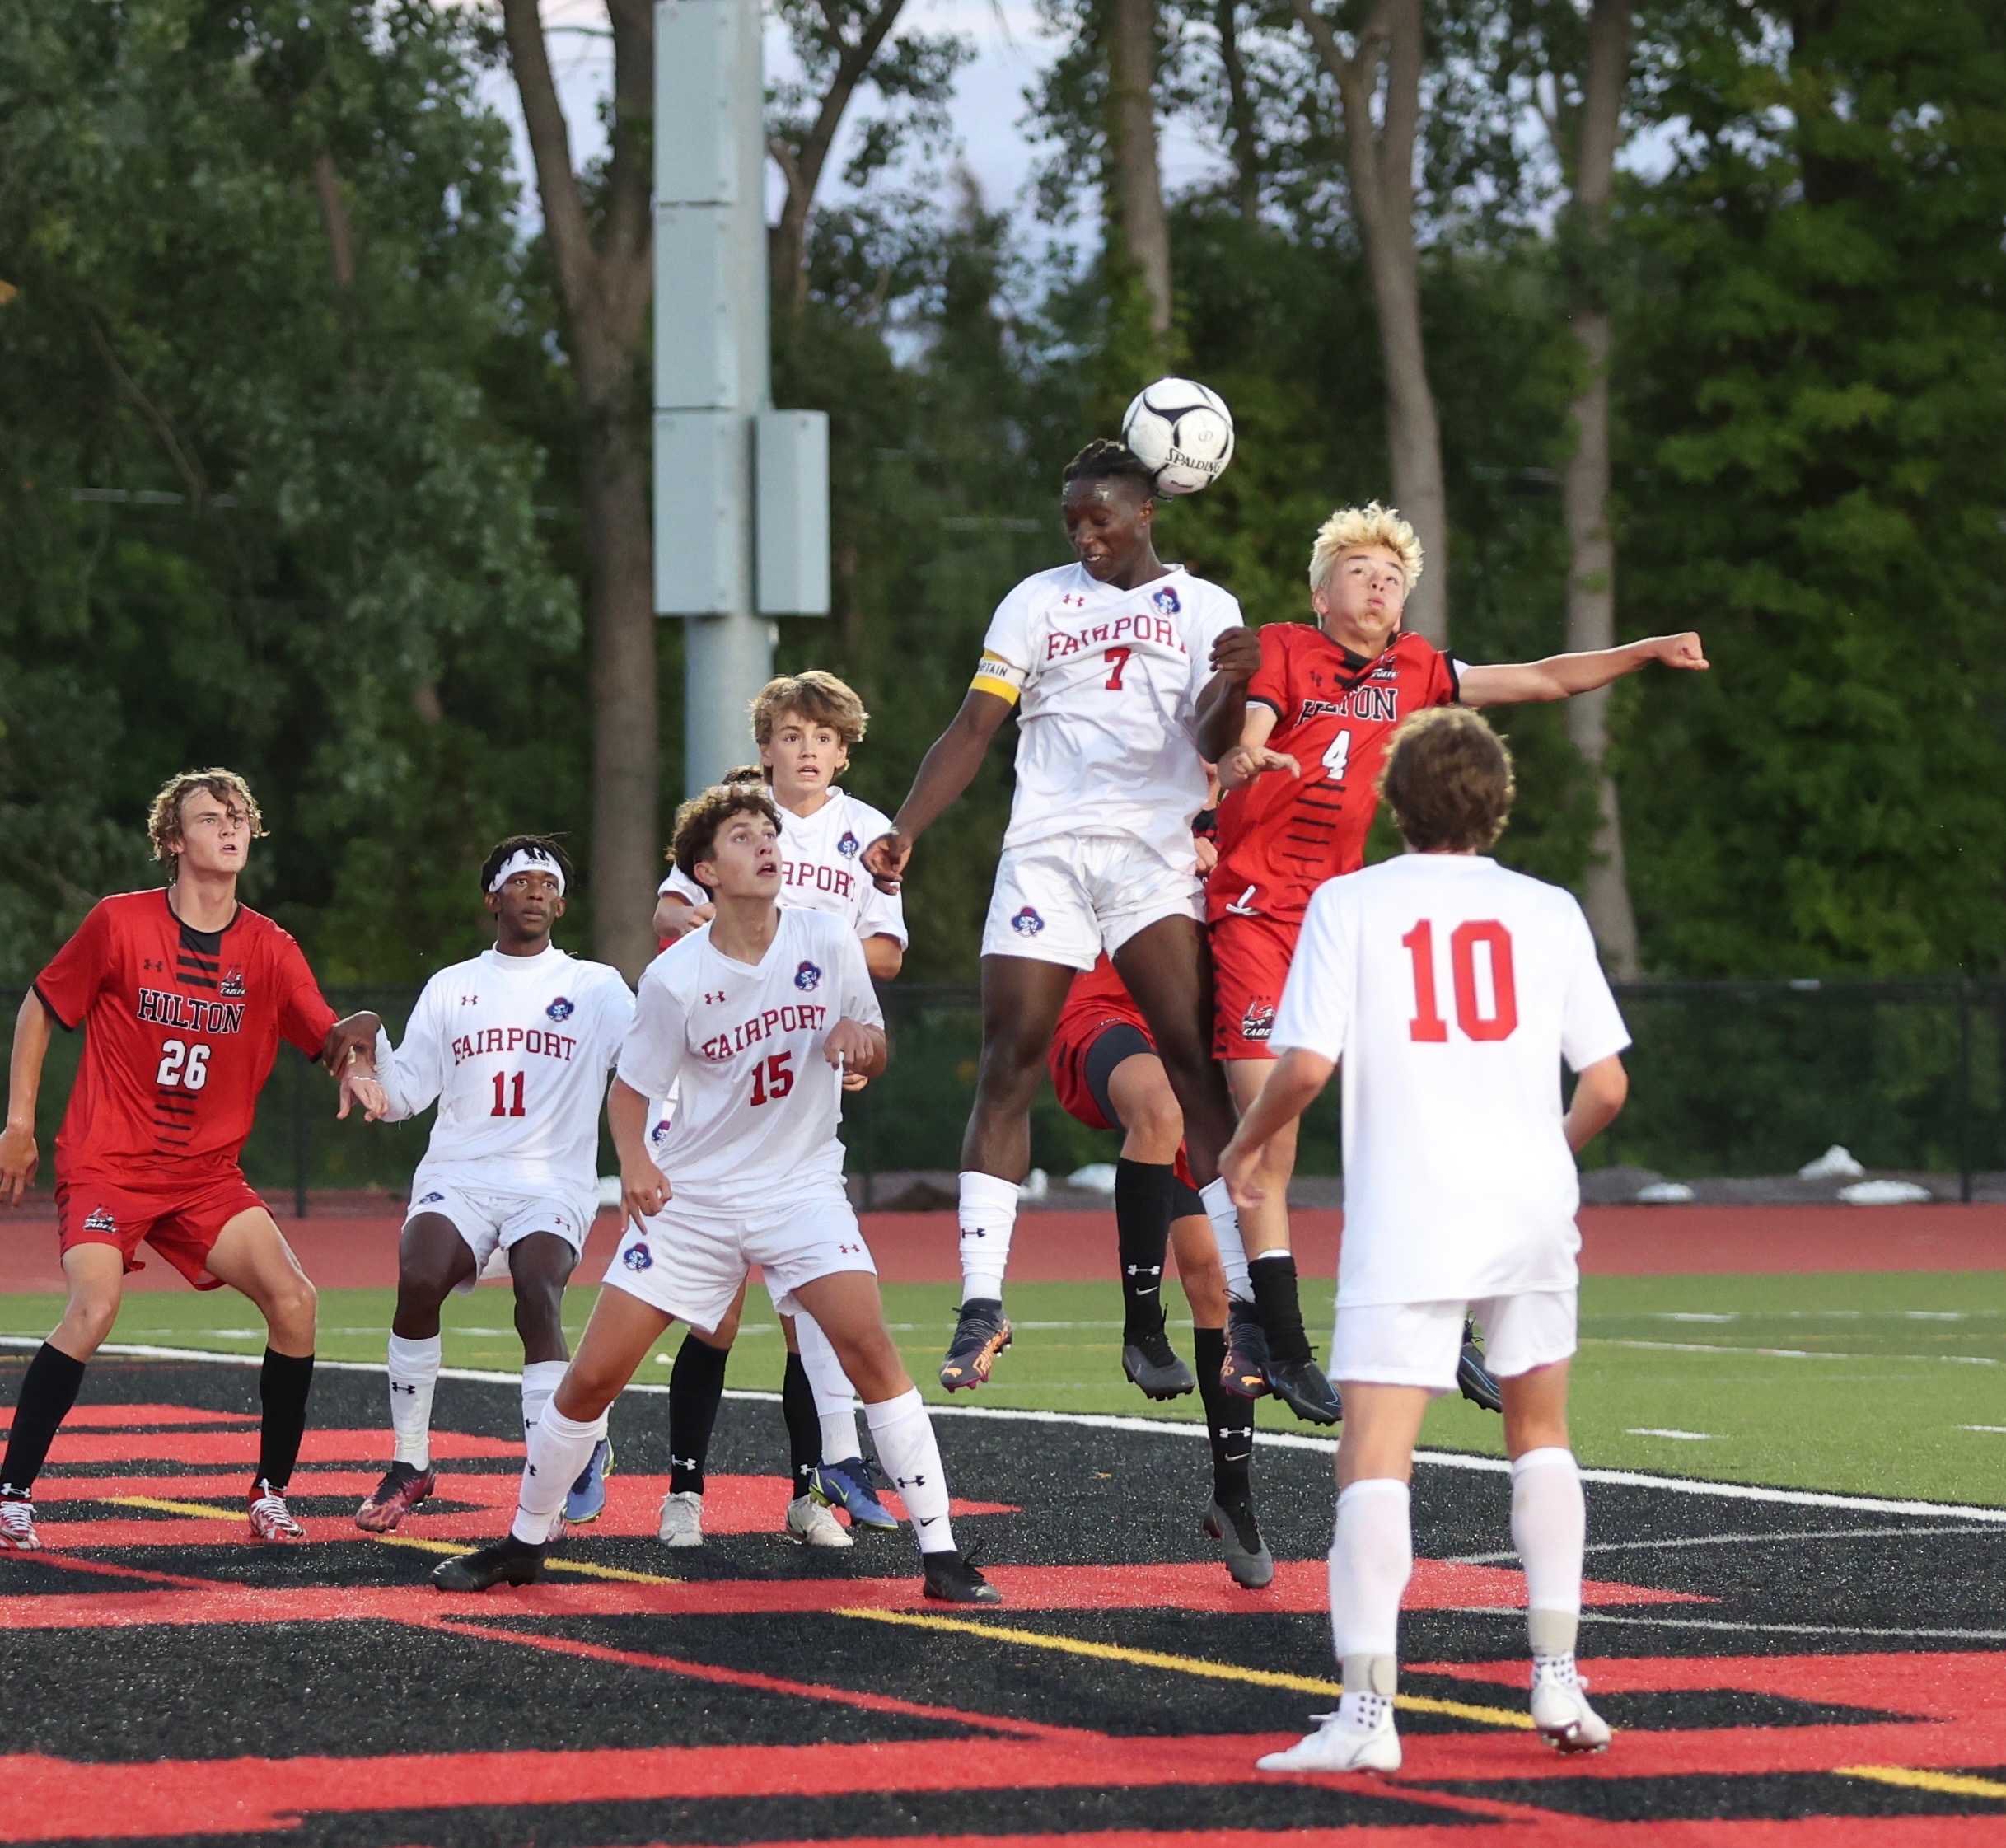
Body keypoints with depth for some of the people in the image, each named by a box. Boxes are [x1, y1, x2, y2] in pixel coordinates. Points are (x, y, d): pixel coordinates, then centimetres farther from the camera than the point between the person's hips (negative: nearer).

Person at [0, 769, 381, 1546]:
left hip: (208, 1175, 4)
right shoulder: (119, 924, -6)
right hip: (107, 1164, -4)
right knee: (93, 1309, -26)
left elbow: (332, 1042, 1)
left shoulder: (268, 950, 2)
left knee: (293, 1300, -13)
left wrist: (359, 1031, -24)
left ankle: (271, 1493, 3)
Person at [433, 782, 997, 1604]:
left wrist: (858, 1038, -17)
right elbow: (631, 1088, 1)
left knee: (868, 1345, -23)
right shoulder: (675, 977, -10)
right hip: (692, 1194, 0)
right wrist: (633, 1159, -19)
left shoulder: (828, 941, -5)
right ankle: (524, 1542, 19)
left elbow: (873, 1055, 7)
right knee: (592, 1376, -3)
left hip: (802, 1185, 0)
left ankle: (941, 1556, -17)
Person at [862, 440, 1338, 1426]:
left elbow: (1212, 741, -4)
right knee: (1007, 1066, -7)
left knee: (1199, 1065, -10)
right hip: (1046, 854, 1)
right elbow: (974, 726, 8)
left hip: (1156, 862, -1)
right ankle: (981, 1304, -5)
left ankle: (1255, 1310, -12)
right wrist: (903, 830, -4)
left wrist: (1236, 685, -26)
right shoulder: (1037, 601, 12)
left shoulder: (1204, 609, 10)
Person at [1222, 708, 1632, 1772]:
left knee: (1374, 1454, -8)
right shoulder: (1548, 912, 9)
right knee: (1540, 1433, 21)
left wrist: (1245, 1149, 11)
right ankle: (1557, 1677, 18)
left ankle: (1368, 1710, -20)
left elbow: (1306, 1064, -7)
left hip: (1406, 1216, -3)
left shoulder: (1350, 904, 2)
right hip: (1530, 1207, 3)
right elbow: (1606, 1085, 7)